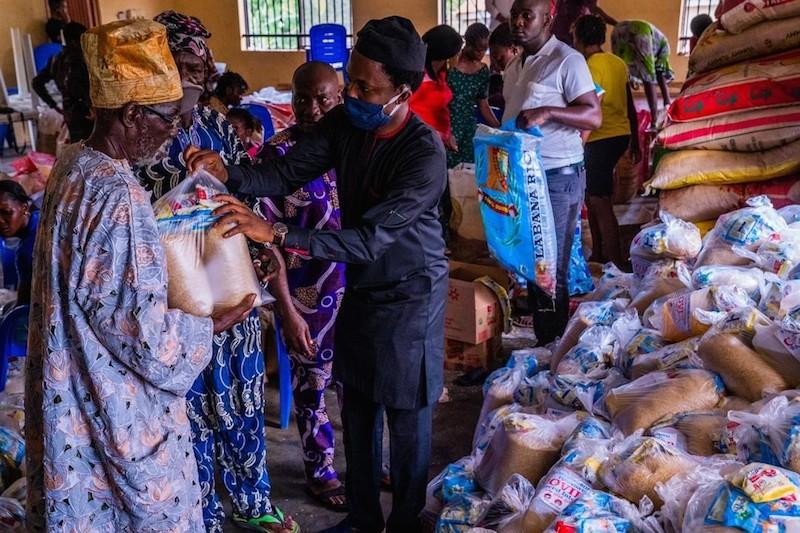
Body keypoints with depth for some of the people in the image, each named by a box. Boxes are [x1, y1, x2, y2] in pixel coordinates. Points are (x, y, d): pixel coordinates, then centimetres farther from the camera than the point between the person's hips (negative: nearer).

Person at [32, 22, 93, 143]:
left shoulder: (57, 59, 12)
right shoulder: (76, 58, -13)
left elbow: (37, 82, 17)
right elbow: (72, 84, -31)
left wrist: (53, 105, 17)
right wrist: (90, 104, -21)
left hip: (69, 114, 8)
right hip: (83, 114, -8)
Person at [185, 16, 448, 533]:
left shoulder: (425, 154, -29)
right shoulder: (345, 122, -9)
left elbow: (370, 238, -33)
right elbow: (286, 173, -6)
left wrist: (276, 233, -39)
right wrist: (228, 172, -25)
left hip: (410, 295, -7)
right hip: (362, 286, 7)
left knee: (407, 418, 8)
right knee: (358, 407, 17)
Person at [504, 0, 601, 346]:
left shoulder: (567, 60, -10)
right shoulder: (513, 67, 15)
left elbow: (594, 116, -15)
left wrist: (547, 112, -28)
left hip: (558, 178, -8)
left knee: (550, 270, -3)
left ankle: (552, 348, 7)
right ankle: (538, 338, 24)